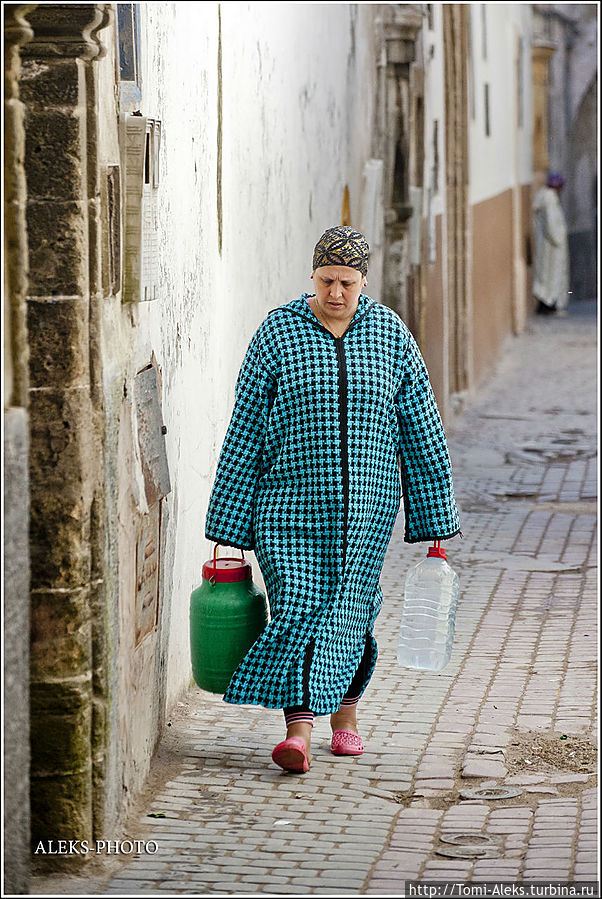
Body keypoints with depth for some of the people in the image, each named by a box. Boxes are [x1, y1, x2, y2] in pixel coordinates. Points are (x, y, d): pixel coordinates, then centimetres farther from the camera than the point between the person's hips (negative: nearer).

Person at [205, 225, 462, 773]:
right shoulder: (276, 333, -1)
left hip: (366, 508, 1)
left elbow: (420, 426, 8)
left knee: (345, 611, 3)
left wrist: (435, 516, 8)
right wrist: (228, 523, 0)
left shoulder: (390, 333, 4)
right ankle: (299, 732, -13)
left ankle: (345, 713, 24)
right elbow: (245, 431, 1)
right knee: (297, 609, -10)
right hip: (289, 507, -1)